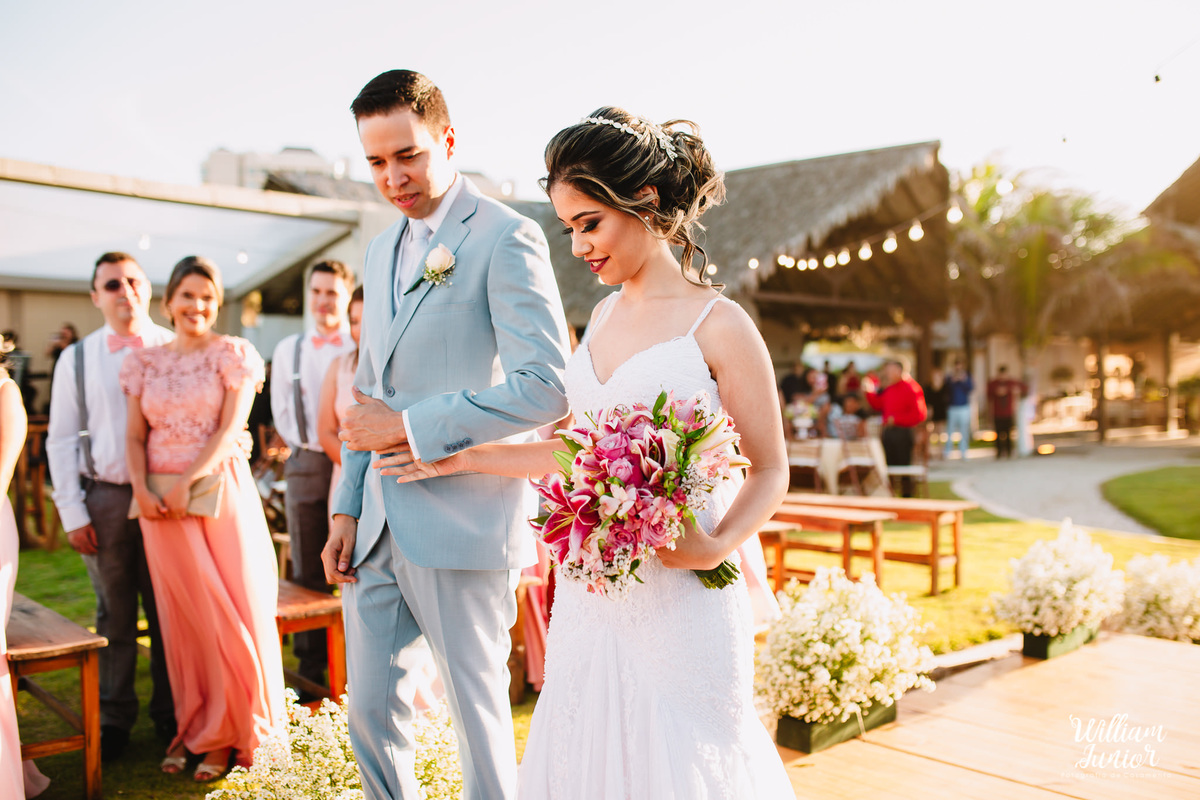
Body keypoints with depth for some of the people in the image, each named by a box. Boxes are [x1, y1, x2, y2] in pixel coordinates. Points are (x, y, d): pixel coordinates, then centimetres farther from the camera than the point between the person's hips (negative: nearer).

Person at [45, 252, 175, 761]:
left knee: (167, 612, 5)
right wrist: (72, 513, 1)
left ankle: (170, 714, 18)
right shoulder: (78, 360, 8)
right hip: (105, 499, 1)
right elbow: (61, 440, 8)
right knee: (114, 617, 9)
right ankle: (114, 719, 21)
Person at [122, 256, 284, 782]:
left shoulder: (232, 354, 1)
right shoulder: (145, 362, 11)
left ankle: (226, 731, 12)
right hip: (160, 500, 3)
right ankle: (190, 725, 19)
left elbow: (231, 428, -8)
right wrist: (141, 488, -8)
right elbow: (135, 435, 9)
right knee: (181, 613, 7)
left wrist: (186, 482, -15)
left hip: (218, 491, -3)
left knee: (228, 608, 0)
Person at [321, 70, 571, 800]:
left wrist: (408, 428, -16)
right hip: (377, 529, 7)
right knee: (373, 717, 14)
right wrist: (347, 508, 14)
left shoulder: (507, 238, -9)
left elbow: (545, 388, -19)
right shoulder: (382, 251, 16)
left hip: (462, 525, -7)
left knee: (479, 713, 5)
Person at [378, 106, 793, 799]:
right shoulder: (604, 314, 12)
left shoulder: (719, 326, -9)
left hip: (679, 602, -6)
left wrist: (716, 547, -21)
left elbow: (770, 472, -4)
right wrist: (457, 459, 18)